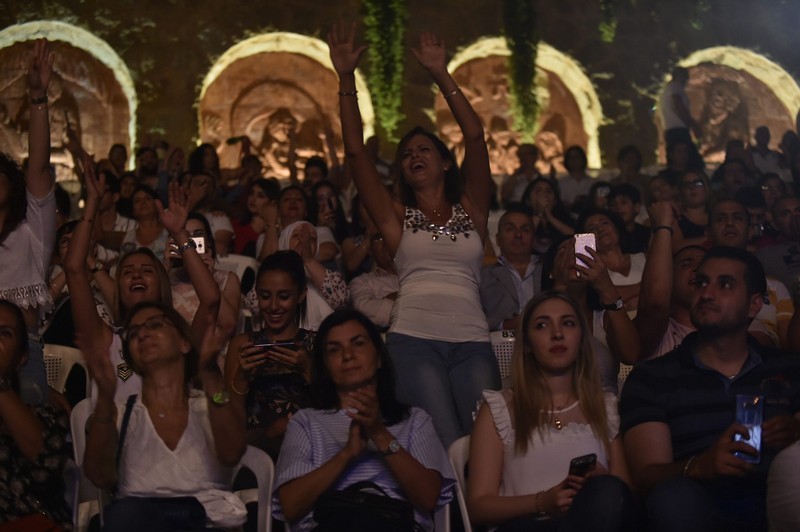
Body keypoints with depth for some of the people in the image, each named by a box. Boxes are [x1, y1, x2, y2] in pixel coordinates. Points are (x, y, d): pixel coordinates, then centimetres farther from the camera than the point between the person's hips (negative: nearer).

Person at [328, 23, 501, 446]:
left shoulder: (471, 209, 18)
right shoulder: (397, 217, 17)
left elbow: (475, 137, 7)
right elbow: (355, 151, 9)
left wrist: (441, 75, 4)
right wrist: (347, 80, 4)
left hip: (472, 342, 1)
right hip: (414, 339, -1)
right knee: (446, 445, -22)